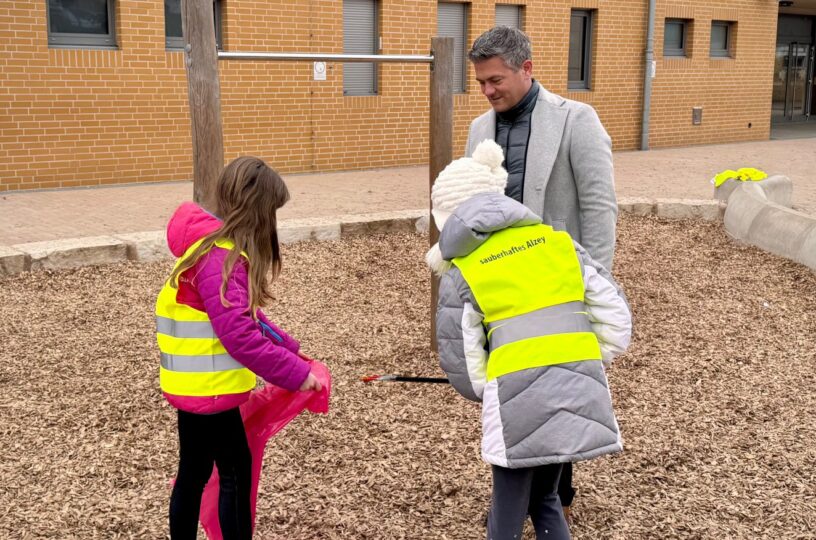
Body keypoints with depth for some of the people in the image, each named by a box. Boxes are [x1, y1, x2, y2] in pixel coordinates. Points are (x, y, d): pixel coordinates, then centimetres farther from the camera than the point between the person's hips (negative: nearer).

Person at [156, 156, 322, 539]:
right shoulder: (220, 257, -23)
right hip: (209, 387, -9)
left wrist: (287, 347, 8)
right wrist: (295, 373, -22)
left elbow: (245, 316, 14)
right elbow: (240, 335, -28)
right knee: (236, 472, 3)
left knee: (194, 473, 18)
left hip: (195, 385, 9)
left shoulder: (219, 248, 7)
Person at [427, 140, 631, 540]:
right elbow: (615, 315, 12)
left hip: (516, 392, -4)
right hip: (580, 384, 4)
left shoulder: (460, 274, 6)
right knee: (544, 499, 23)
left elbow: (461, 363, 5)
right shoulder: (558, 241, 13)